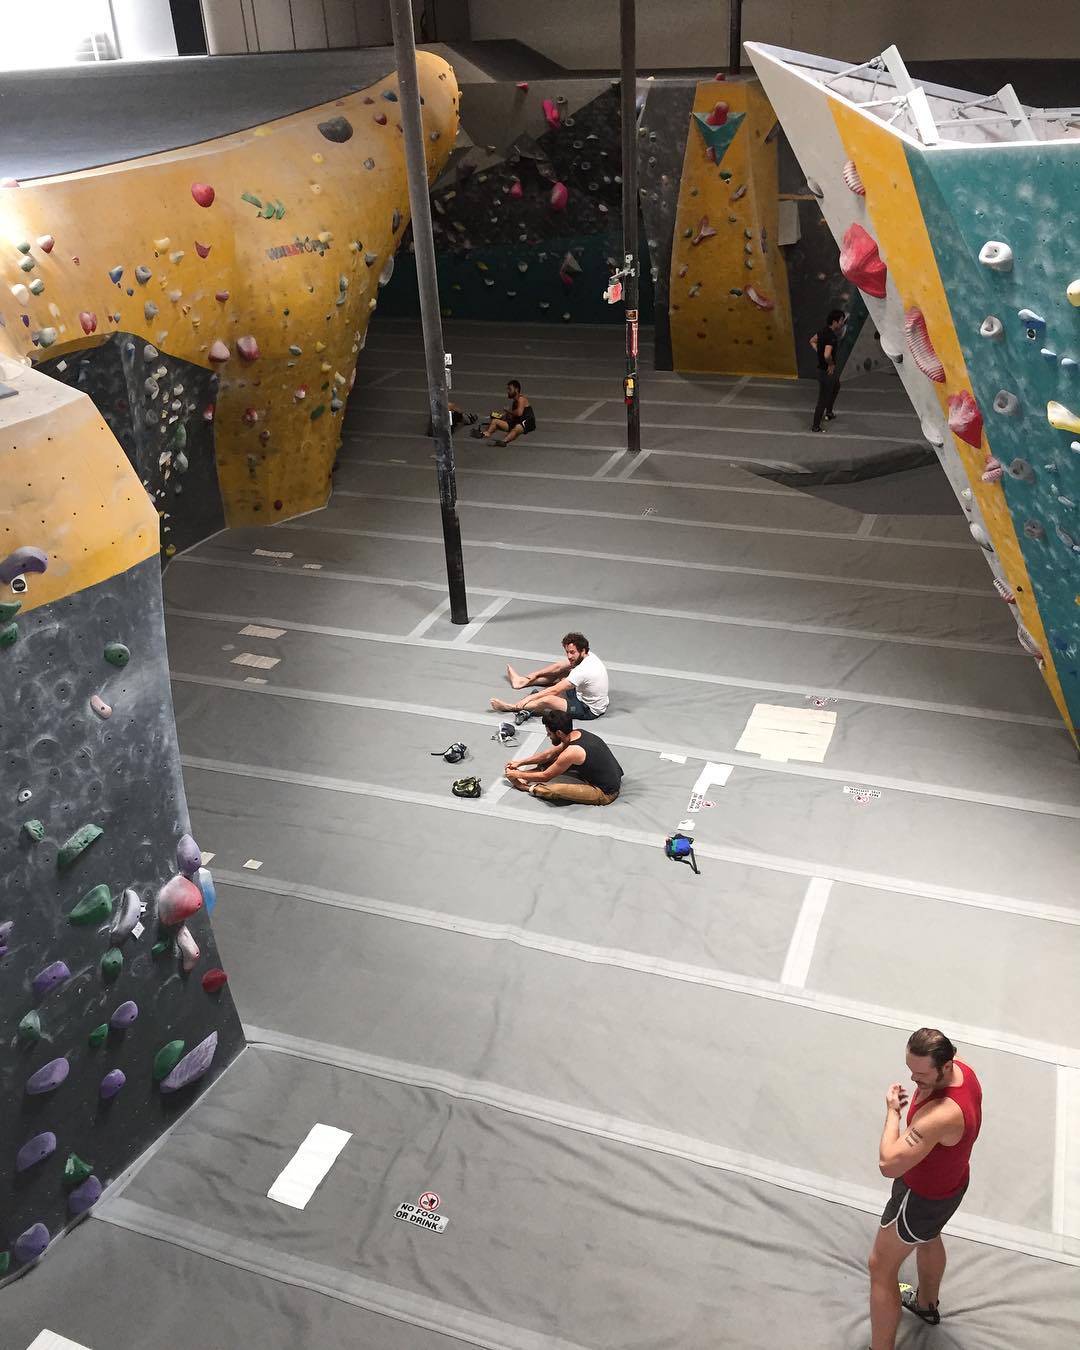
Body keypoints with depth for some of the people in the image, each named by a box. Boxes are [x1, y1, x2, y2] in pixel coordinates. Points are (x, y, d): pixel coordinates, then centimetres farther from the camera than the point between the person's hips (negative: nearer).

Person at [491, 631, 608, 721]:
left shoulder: (583, 671, -32)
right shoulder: (588, 656, -5)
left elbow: (554, 690, -26)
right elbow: (559, 666, 9)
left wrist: (528, 698, -19)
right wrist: (536, 674, 14)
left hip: (589, 710, -10)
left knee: (547, 700, -22)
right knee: (560, 672, 17)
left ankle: (512, 707, -1)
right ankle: (524, 681, 29)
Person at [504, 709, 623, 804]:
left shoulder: (571, 752, -27)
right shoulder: (577, 734, -1)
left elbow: (545, 776, -13)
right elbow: (549, 754, 14)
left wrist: (518, 775, 1)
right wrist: (520, 762, 19)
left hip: (606, 793, -9)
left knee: (554, 791, -22)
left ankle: (528, 788, 4)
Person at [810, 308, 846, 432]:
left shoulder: (824, 331, 0)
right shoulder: (832, 336, -29)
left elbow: (812, 341, 17)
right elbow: (827, 355, -41)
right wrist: (831, 364, -22)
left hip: (829, 369, 10)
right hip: (827, 371, -10)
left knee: (836, 386, 34)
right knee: (823, 399, 2)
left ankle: (829, 413, 47)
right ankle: (815, 426, 13)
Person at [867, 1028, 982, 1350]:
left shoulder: (941, 1115, -45)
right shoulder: (962, 1069, -18)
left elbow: (888, 1164, -43)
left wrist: (892, 1111, -32)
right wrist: (922, 1088, -10)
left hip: (923, 1197, -9)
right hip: (951, 1181, 9)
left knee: (881, 1267, 10)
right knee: (929, 1239, 36)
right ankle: (926, 1303, 63)